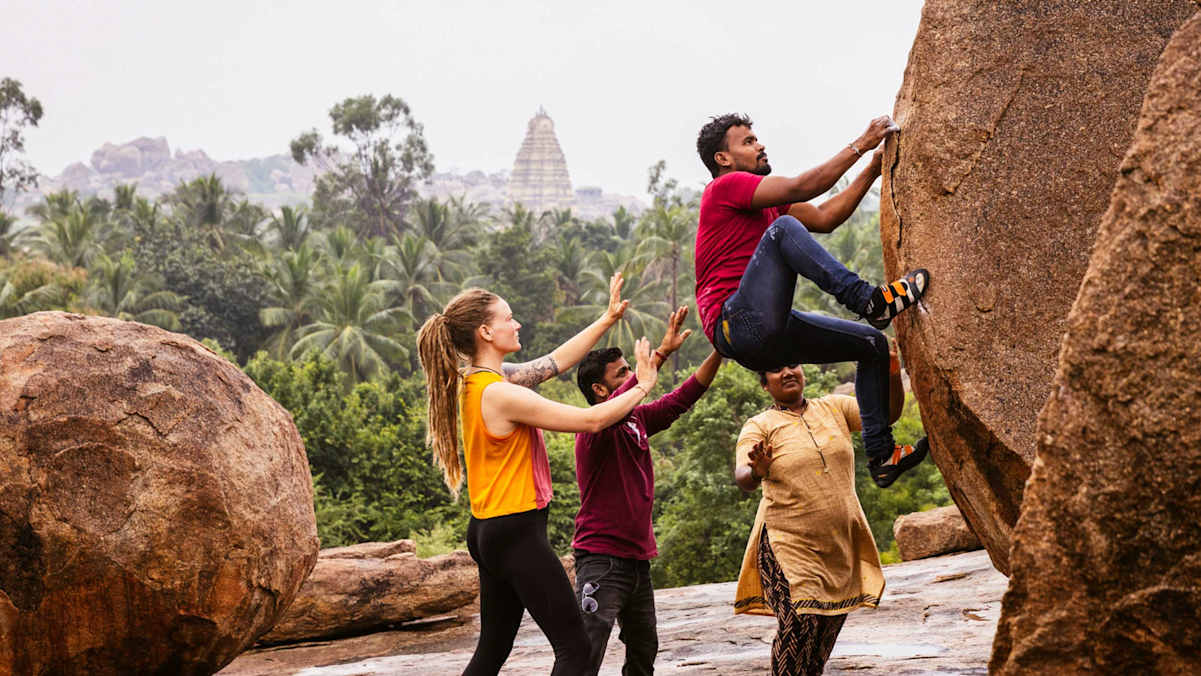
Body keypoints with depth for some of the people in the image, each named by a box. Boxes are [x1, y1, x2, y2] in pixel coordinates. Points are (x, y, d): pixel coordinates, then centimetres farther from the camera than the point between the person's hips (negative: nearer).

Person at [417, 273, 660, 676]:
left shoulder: (479, 381, 8)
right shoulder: (501, 394, -20)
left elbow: (556, 361, 17)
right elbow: (592, 420, -17)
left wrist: (609, 318, 17)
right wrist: (642, 386, -3)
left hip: (491, 533, 10)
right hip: (517, 534, -10)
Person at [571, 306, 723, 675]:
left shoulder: (637, 420, 9)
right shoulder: (595, 428, -15)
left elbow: (682, 398, 13)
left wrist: (719, 351, 5)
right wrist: (662, 351, -39)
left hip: (637, 559, 9)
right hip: (602, 559, -9)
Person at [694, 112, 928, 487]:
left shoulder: (765, 203, 25)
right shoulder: (724, 187, -4)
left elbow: (824, 218, 19)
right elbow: (800, 189, -14)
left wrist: (874, 168, 13)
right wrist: (860, 145, -10)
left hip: (766, 336, 10)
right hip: (738, 323, -10)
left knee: (873, 344, 13)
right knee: (783, 229, -26)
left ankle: (880, 456, 11)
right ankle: (870, 300, -33)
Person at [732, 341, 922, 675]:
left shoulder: (834, 408, 10)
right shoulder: (759, 426, -2)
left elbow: (887, 414, 3)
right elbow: (742, 478, -16)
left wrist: (893, 376, -16)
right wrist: (756, 472, -40)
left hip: (841, 544, 4)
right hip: (790, 545, -4)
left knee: (827, 629, 8)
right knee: (798, 625, -17)